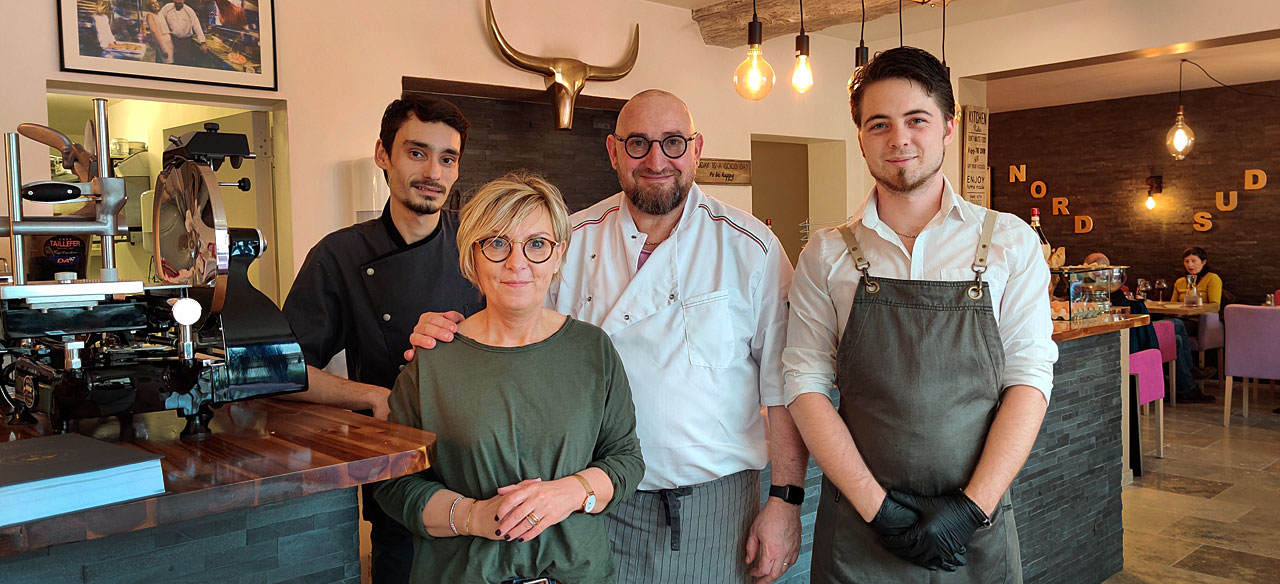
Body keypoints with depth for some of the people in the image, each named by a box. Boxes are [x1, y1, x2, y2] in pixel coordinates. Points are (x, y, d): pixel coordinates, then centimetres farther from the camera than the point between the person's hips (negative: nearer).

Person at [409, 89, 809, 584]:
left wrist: (786, 499, -7)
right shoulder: (573, 241, 0)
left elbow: (783, 384, -4)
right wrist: (445, 336, -12)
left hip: (714, 499, -1)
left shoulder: (750, 246, -4)